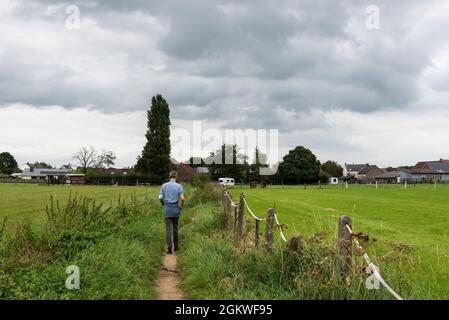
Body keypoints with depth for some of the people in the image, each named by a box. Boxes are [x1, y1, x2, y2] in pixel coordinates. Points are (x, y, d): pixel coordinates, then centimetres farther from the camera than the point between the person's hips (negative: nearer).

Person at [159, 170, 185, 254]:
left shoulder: (164, 185, 0)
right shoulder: (179, 186, -5)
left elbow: (161, 198, -2)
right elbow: (182, 198, -17)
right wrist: (181, 207, 0)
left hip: (167, 210, 0)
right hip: (176, 209, 0)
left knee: (168, 229, -1)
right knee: (175, 228, 15)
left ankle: (170, 248, -10)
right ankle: (176, 246, 24)